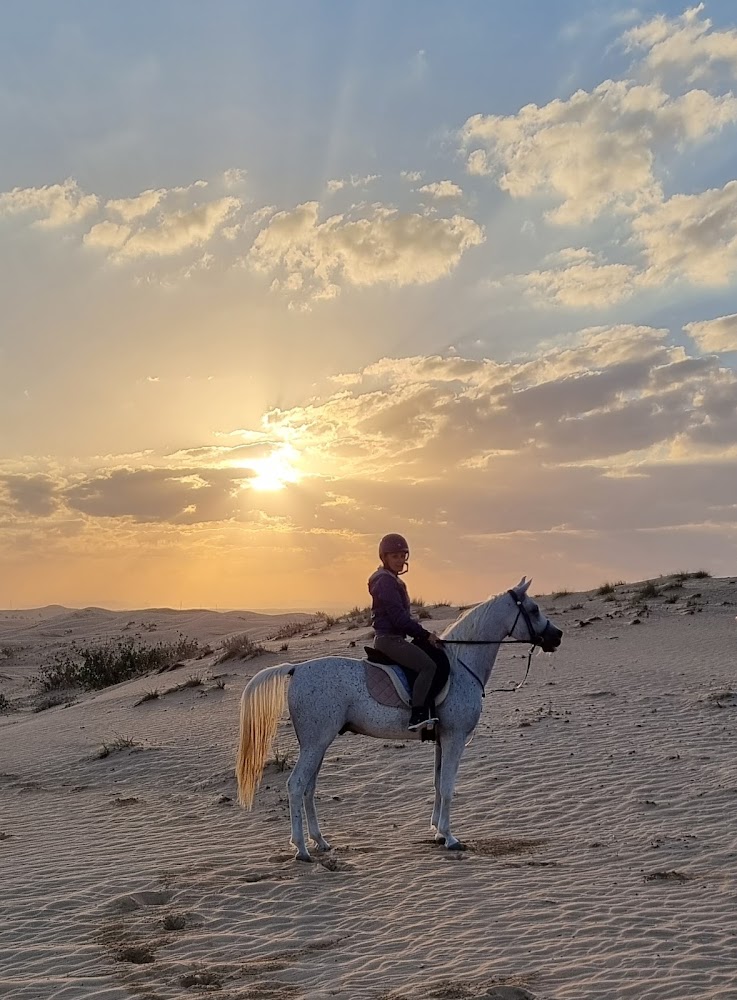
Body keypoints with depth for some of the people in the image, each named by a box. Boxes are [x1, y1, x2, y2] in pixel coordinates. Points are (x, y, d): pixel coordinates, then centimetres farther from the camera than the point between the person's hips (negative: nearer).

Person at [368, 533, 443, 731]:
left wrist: (422, 633, 11)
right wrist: (425, 635, -15)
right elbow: (398, 617, -19)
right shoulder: (385, 581, -13)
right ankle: (417, 716, -25)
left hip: (393, 638, 11)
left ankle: (425, 712, 11)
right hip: (389, 638, -11)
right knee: (428, 665, -22)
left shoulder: (394, 581, 19)